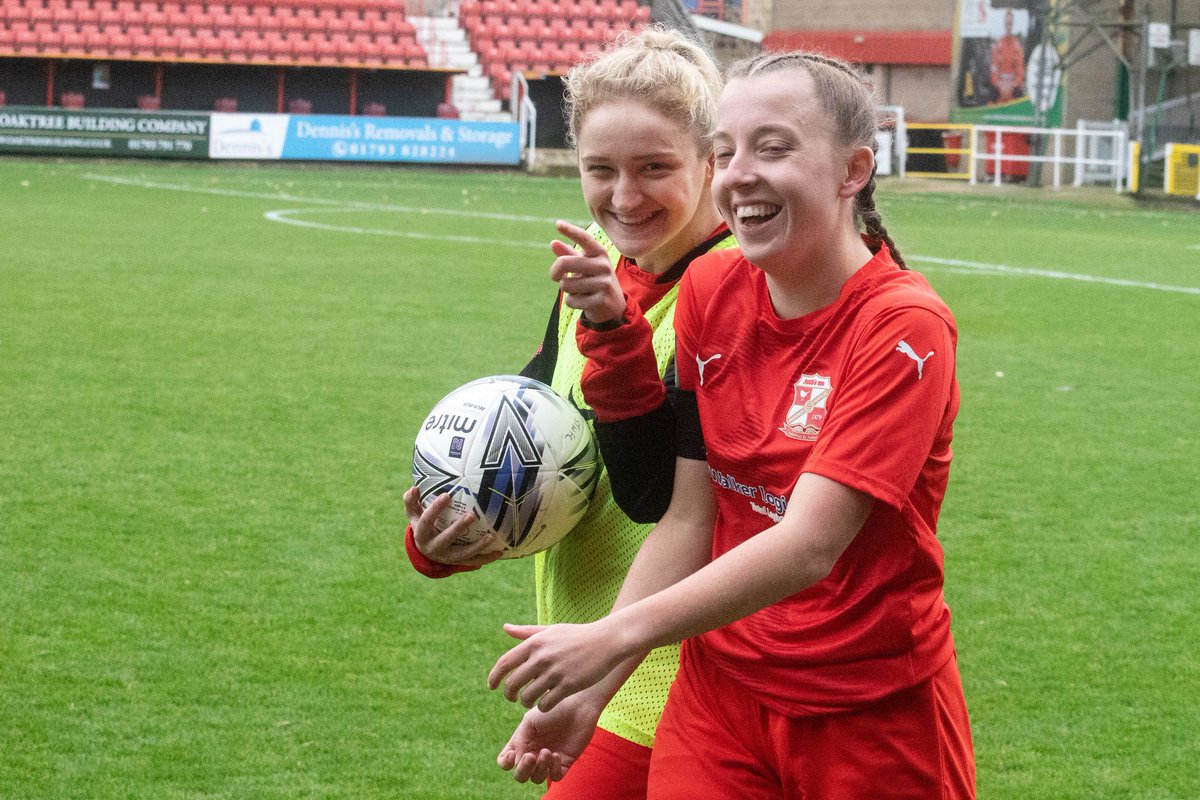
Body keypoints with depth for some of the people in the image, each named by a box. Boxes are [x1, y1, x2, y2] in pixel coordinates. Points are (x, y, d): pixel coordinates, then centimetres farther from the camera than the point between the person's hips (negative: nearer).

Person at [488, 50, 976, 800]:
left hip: (874, 711, -4)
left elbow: (809, 544, -26)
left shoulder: (904, 328, -17)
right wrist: (592, 686, -10)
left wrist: (617, 638, -31)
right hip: (722, 683, 4)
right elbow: (687, 517, 0)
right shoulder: (710, 291, -1)